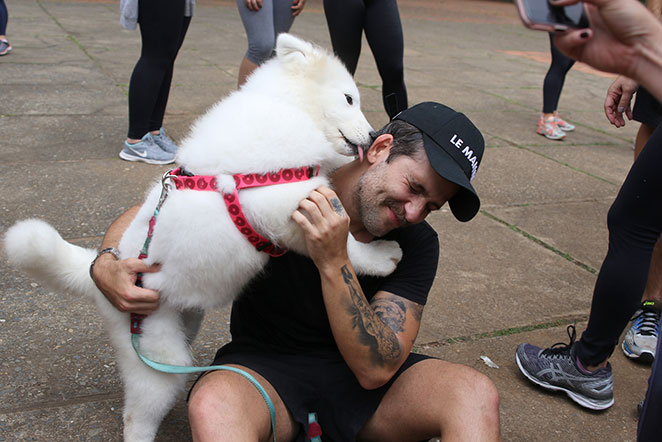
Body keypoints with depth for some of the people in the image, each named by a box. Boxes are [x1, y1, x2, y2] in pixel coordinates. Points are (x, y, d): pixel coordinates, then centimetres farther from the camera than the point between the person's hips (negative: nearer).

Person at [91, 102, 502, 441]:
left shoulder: (416, 244, -9)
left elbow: (375, 370, -19)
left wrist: (333, 264, -31)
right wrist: (107, 265, -25)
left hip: (357, 379, 2)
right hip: (265, 368, -1)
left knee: (476, 394, -25)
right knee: (213, 404, -38)